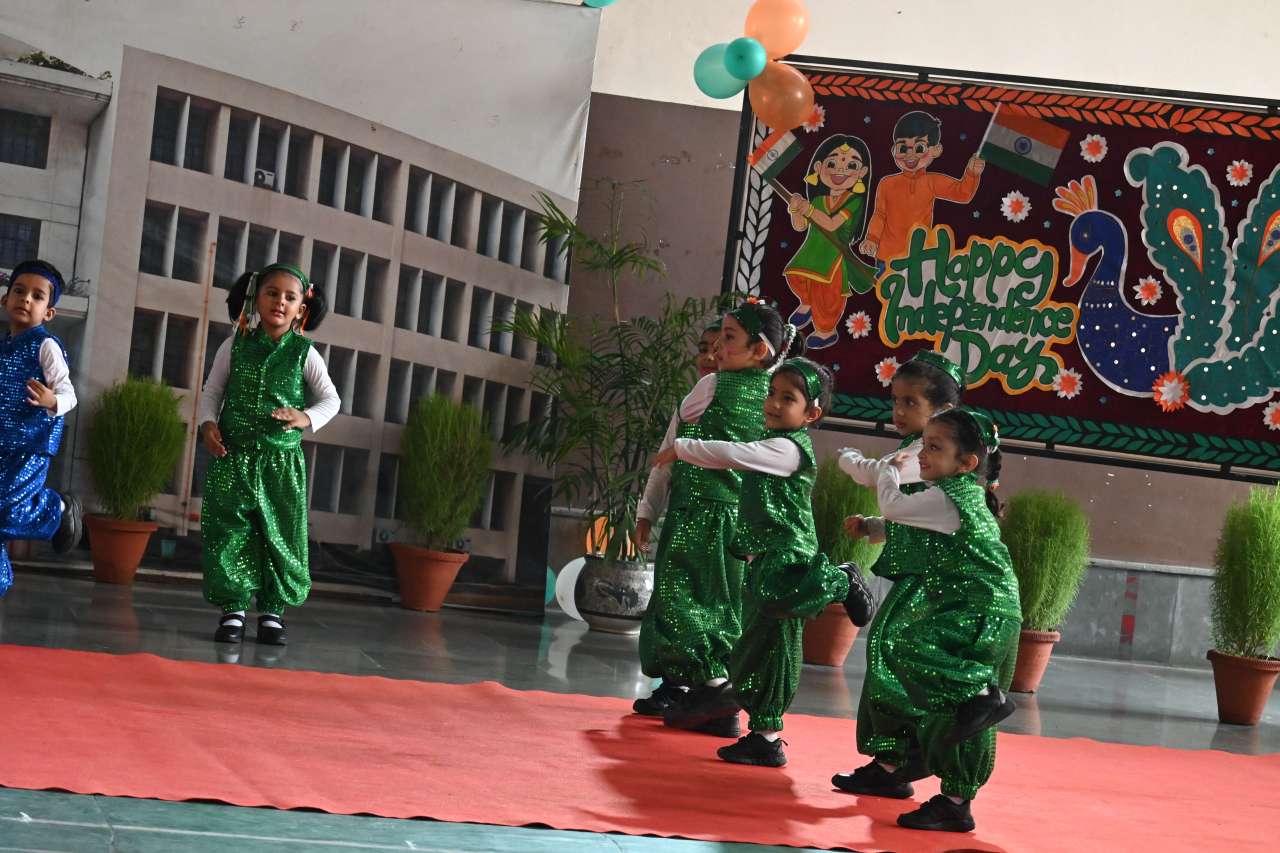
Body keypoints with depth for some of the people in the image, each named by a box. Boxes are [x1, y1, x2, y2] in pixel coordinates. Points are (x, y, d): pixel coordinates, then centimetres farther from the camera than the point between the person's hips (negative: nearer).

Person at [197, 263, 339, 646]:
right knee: (229, 533, 0)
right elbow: (212, 392, 8)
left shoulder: (305, 354, 1)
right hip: (232, 457, 0)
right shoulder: (235, 345, 3)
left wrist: (307, 418, -12)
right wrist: (208, 423, -9)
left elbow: (331, 399, 6)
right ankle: (233, 608, 8)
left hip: (282, 460, 0)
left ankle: (272, 611, 13)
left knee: (281, 536, 2)